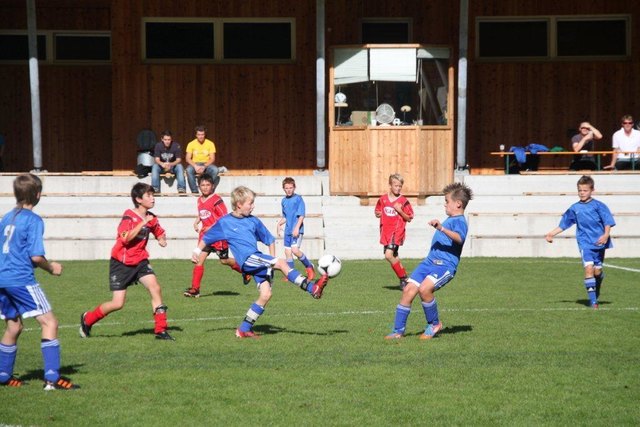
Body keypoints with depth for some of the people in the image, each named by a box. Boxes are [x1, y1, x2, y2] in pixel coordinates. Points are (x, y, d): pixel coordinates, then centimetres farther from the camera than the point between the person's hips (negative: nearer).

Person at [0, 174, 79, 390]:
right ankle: (52, 377, -16)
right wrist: (51, 268, 2)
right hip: (21, 279, -8)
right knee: (49, 322, -7)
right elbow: (36, 256, -14)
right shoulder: (33, 220, -9)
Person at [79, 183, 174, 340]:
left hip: (140, 261, 6)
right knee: (118, 304, -6)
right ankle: (87, 319, 19)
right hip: (121, 263, -6)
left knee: (155, 288, -15)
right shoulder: (129, 216, -16)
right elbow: (126, 237, -31)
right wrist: (143, 223, -31)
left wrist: (162, 239, -1)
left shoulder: (151, 218, 3)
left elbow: (160, 233, 21)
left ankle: (161, 330, -8)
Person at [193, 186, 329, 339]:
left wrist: (272, 259, 16)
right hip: (247, 259, -6)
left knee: (266, 294, -5)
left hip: (259, 260, 6)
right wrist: (197, 251, 7)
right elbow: (207, 238, 15)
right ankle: (312, 288, -30)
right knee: (282, 263, -23)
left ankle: (244, 328, 5)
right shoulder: (224, 222, 4)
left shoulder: (253, 221, 15)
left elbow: (270, 240, 23)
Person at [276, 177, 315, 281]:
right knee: (287, 251, 6)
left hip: (297, 230, -7)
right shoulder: (284, 200, 12)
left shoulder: (298, 198, -8)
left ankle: (309, 266, -2)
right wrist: (279, 224, 9)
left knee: (295, 249, -21)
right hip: (288, 230, 7)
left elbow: (301, 215, -13)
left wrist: (297, 227, -21)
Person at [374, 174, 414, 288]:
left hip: (397, 232, -6)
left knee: (389, 255, -20)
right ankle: (404, 277, 25)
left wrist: (400, 211, -17)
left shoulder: (403, 201, -6)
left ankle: (403, 278, -9)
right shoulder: (383, 199, 6)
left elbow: (409, 218, -3)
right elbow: (377, 212, 20)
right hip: (385, 232, 6)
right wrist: (378, 214, -2)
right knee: (394, 257, 11)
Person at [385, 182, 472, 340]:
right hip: (430, 261, 9)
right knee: (408, 290, -2)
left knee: (424, 288, -30)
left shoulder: (459, 221, -10)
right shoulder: (450, 219, 21)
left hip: (445, 265, -9)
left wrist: (441, 228, -43)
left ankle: (434, 324, -7)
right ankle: (398, 330, 4)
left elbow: (459, 238, -33)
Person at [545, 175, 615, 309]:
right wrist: (551, 234, 9)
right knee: (589, 268, -17)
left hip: (599, 242, -1)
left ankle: (596, 292, 38)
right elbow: (563, 225, 17)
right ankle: (593, 301, -15)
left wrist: (606, 235, -22)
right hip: (585, 243, 1)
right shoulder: (574, 208, 8)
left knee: (597, 271, 5)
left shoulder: (598, 206, -2)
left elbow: (608, 222, -5)